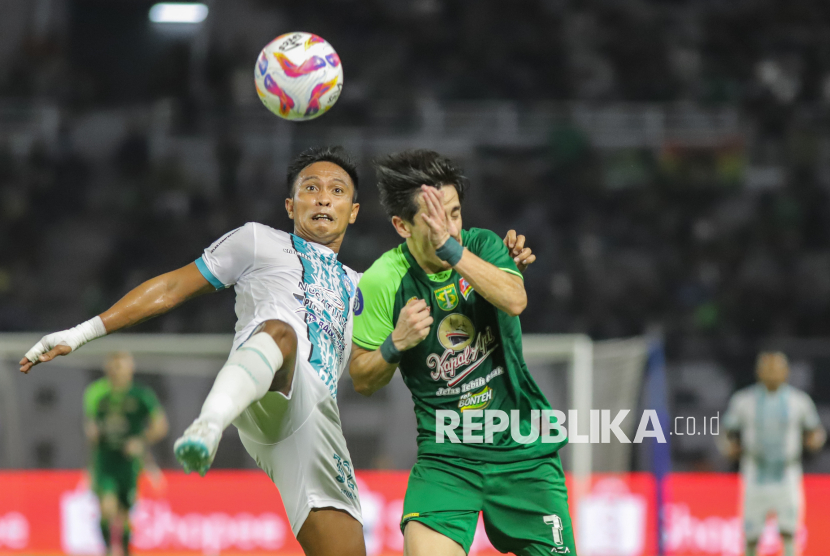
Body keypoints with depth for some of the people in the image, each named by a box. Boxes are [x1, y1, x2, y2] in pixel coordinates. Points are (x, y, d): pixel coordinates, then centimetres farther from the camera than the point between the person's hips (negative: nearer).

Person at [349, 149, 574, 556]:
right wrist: (396, 343, -20)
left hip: (523, 447, 2)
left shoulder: (482, 245, -4)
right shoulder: (381, 282, -9)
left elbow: (515, 300, -26)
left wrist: (451, 248, -33)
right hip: (445, 456, -2)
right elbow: (362, 381, 0)